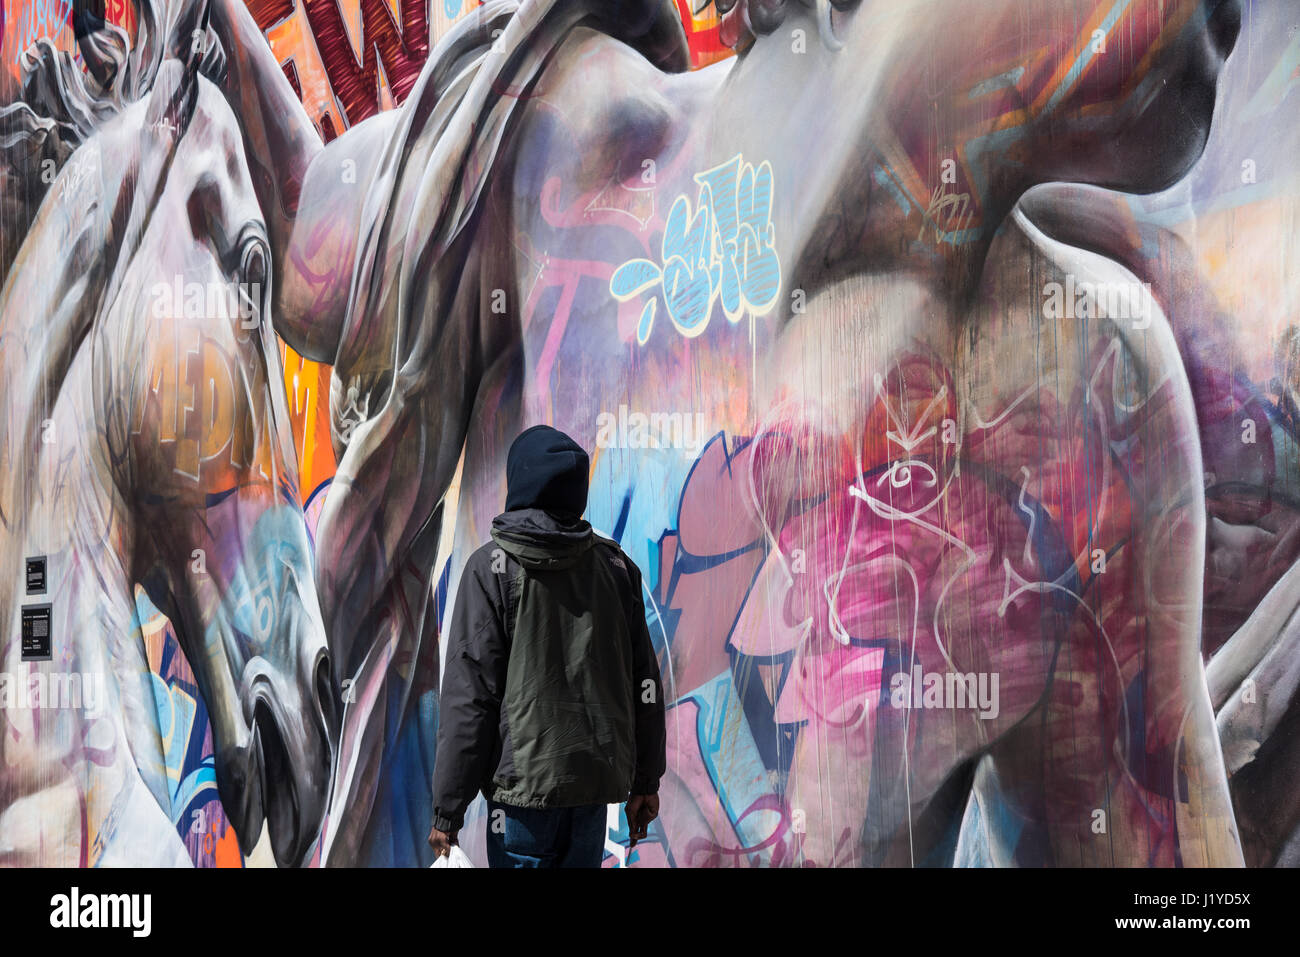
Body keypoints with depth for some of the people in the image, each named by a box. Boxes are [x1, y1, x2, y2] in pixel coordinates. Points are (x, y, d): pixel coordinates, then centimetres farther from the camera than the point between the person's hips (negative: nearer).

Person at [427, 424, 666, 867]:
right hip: (598, 783, 5)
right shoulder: (616, 564, 8)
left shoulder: (493, 566, -6)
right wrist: (645, 781, 17)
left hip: (525, 780, -5)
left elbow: (470, 694, -10)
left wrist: (447, 806, -6)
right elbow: (645, 684, 10)